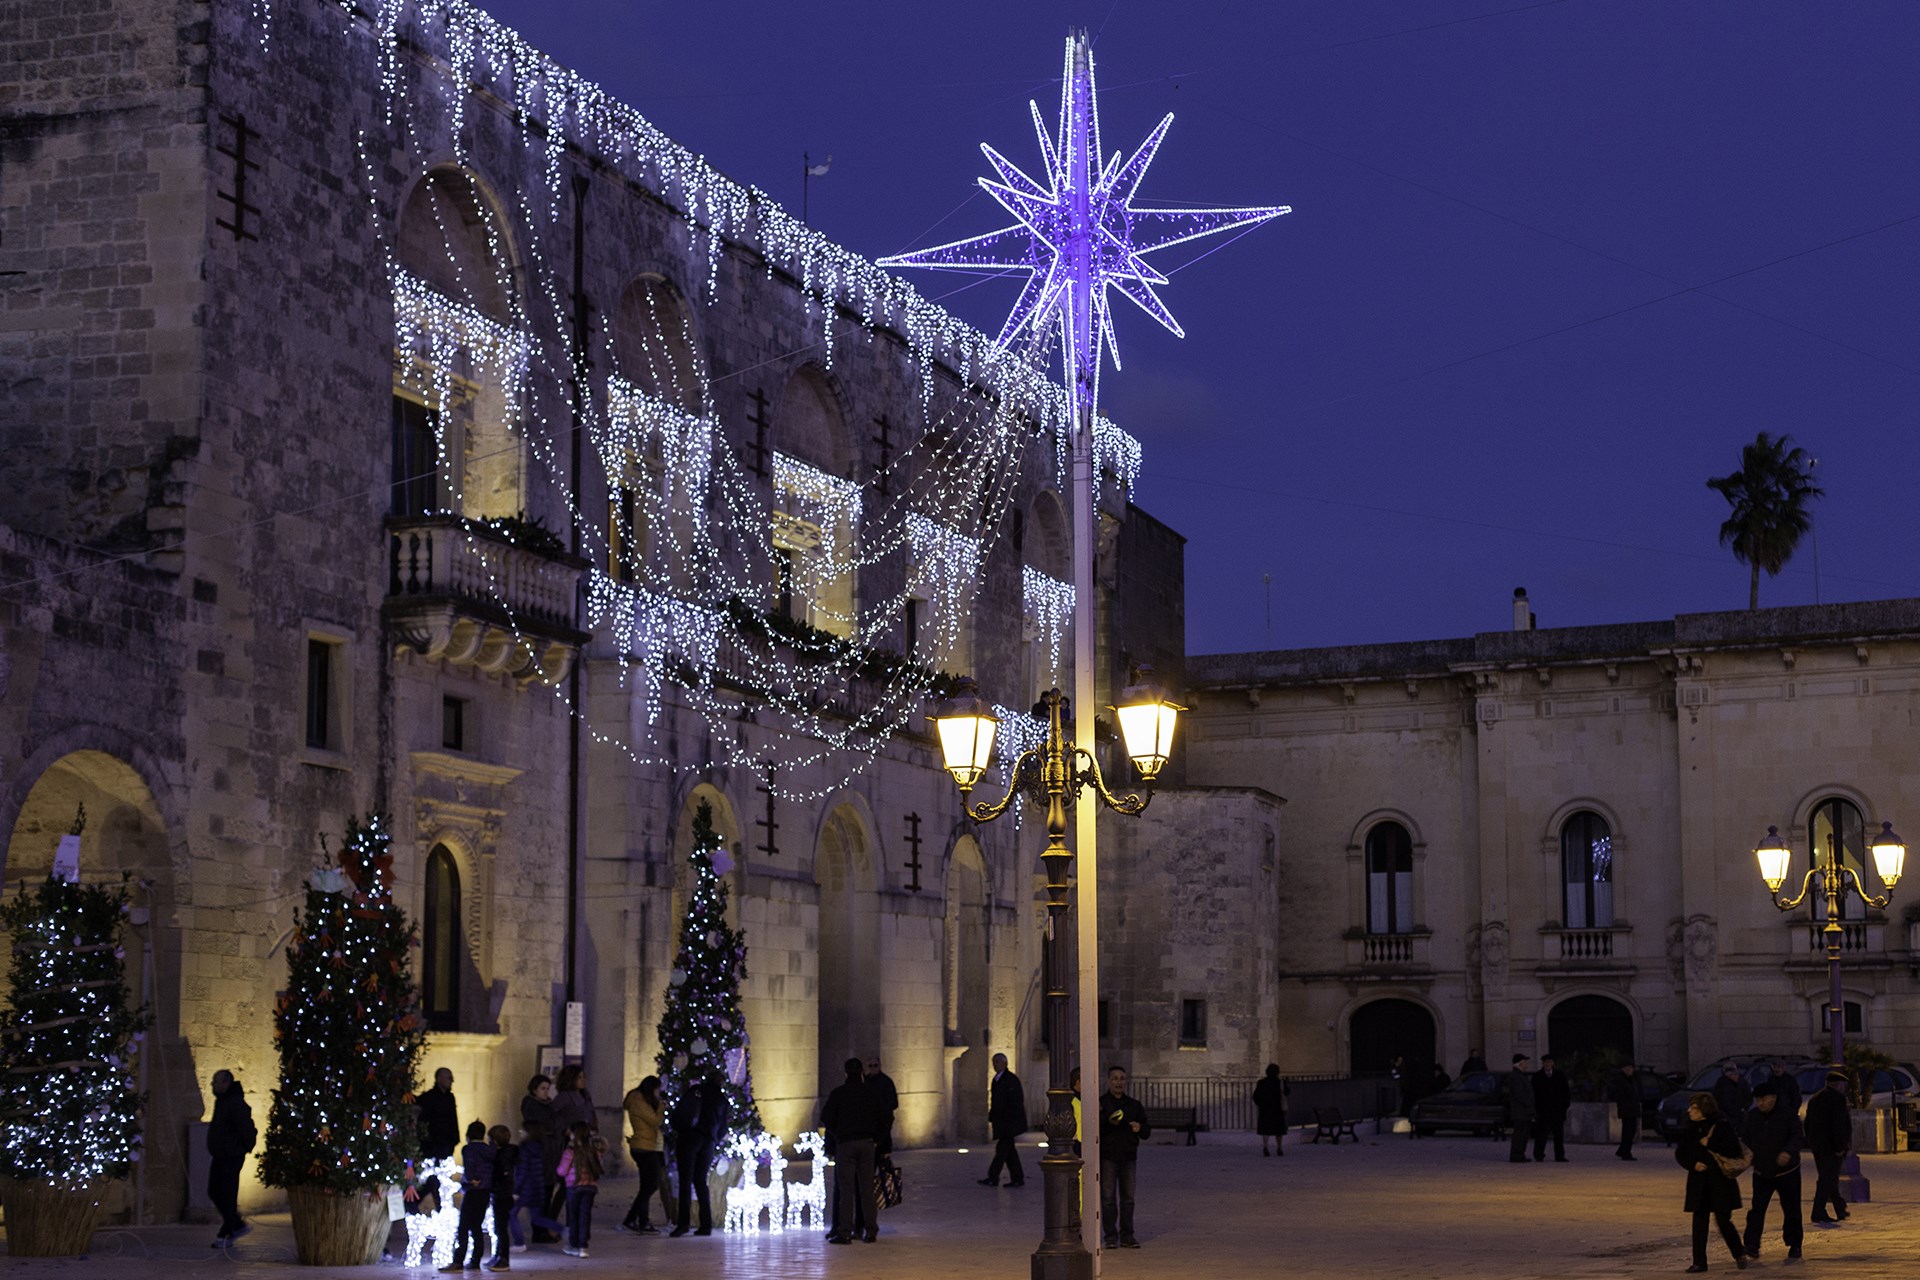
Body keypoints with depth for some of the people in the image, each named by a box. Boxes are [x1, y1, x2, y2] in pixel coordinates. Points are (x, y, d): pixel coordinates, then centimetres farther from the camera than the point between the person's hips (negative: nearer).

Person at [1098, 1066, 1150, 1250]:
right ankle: (1110, 1236, -1)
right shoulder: (1100, 1103, 3)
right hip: (1107, 1157, -3)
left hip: (1129, 1157, 3)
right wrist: (1108, 1122, -23)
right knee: (1108, 1198, -4)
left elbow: (1147, 1133, 16)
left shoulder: (1134, 1105, 15)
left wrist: (1140, 1128, -6)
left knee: (1128, 1198, 3)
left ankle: (1127, 1236, 7)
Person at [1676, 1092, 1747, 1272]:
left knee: (1723, 1220, -4)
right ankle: (1699, 1262, 7)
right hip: (1698, 1182, 4)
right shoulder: (1689, 1130, 7)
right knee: (1699, 1222, 2)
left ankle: (1740, 1254, 20)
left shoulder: (1722, 1127, -7)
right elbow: (1680, 1154, 12)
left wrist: (1709, 1144, -17)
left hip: (1720, 1181, -4)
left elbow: (1734, 1149, -14)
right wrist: (1692, 1164, -7)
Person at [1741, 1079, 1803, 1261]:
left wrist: (1789, 1152, -39)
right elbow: (1744, 1137, 10)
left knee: (1791, 1209, 7)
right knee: (1757, 1207, -9)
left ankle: (1794, 1245, 21)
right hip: (1761, 1172, 2)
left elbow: (1798, 1137, -21)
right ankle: (1752, 1244, -11)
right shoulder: (1752, 1117, 2)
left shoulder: (1788, 1116, -11)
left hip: (1787, 1171, -2)